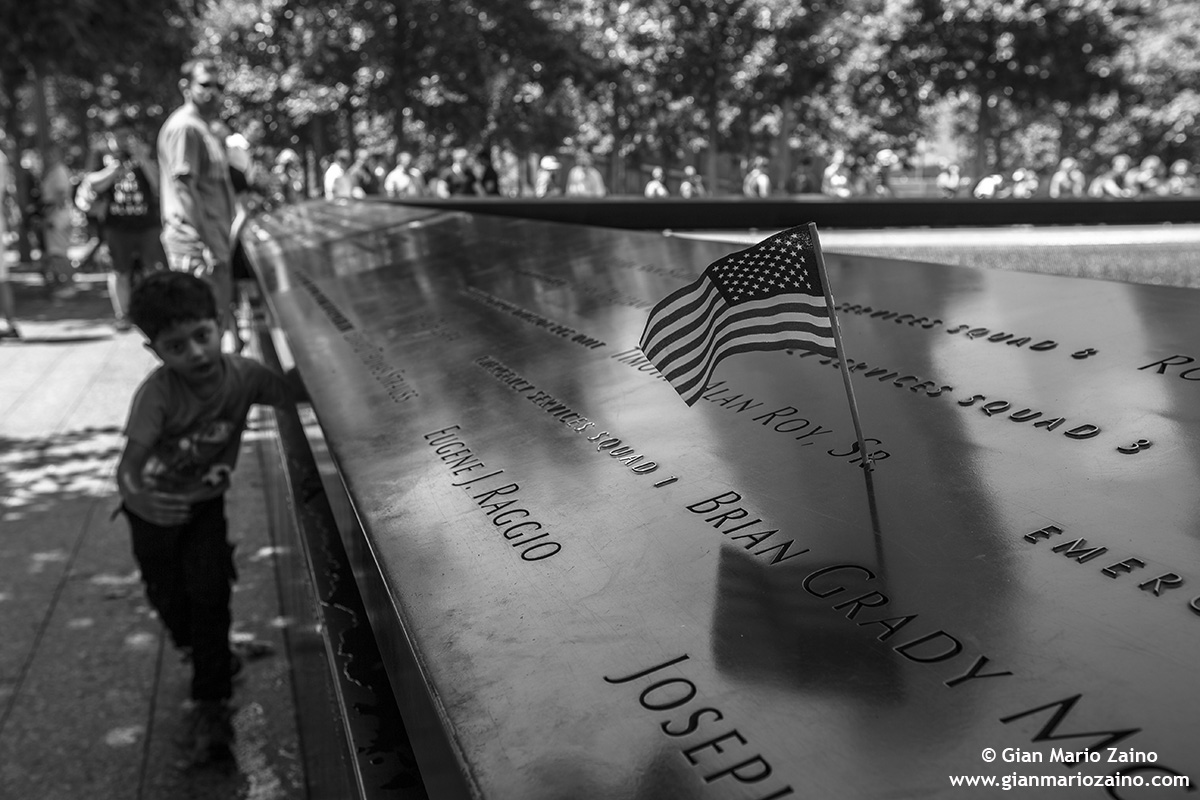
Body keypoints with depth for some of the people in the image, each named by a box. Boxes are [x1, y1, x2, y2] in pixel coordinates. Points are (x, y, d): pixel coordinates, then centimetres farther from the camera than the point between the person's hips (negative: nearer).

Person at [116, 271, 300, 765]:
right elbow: (132, 462, -39)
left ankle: (210, 705, 4)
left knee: (210, 594, -10)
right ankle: (210, 660, 45)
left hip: (205, 502, 1)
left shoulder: (243, 375, -22)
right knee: (170, 600, 12)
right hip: (152, 507, -1)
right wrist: (144, 486, -59)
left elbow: (295, 394, -11)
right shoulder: (156, 393, -32)